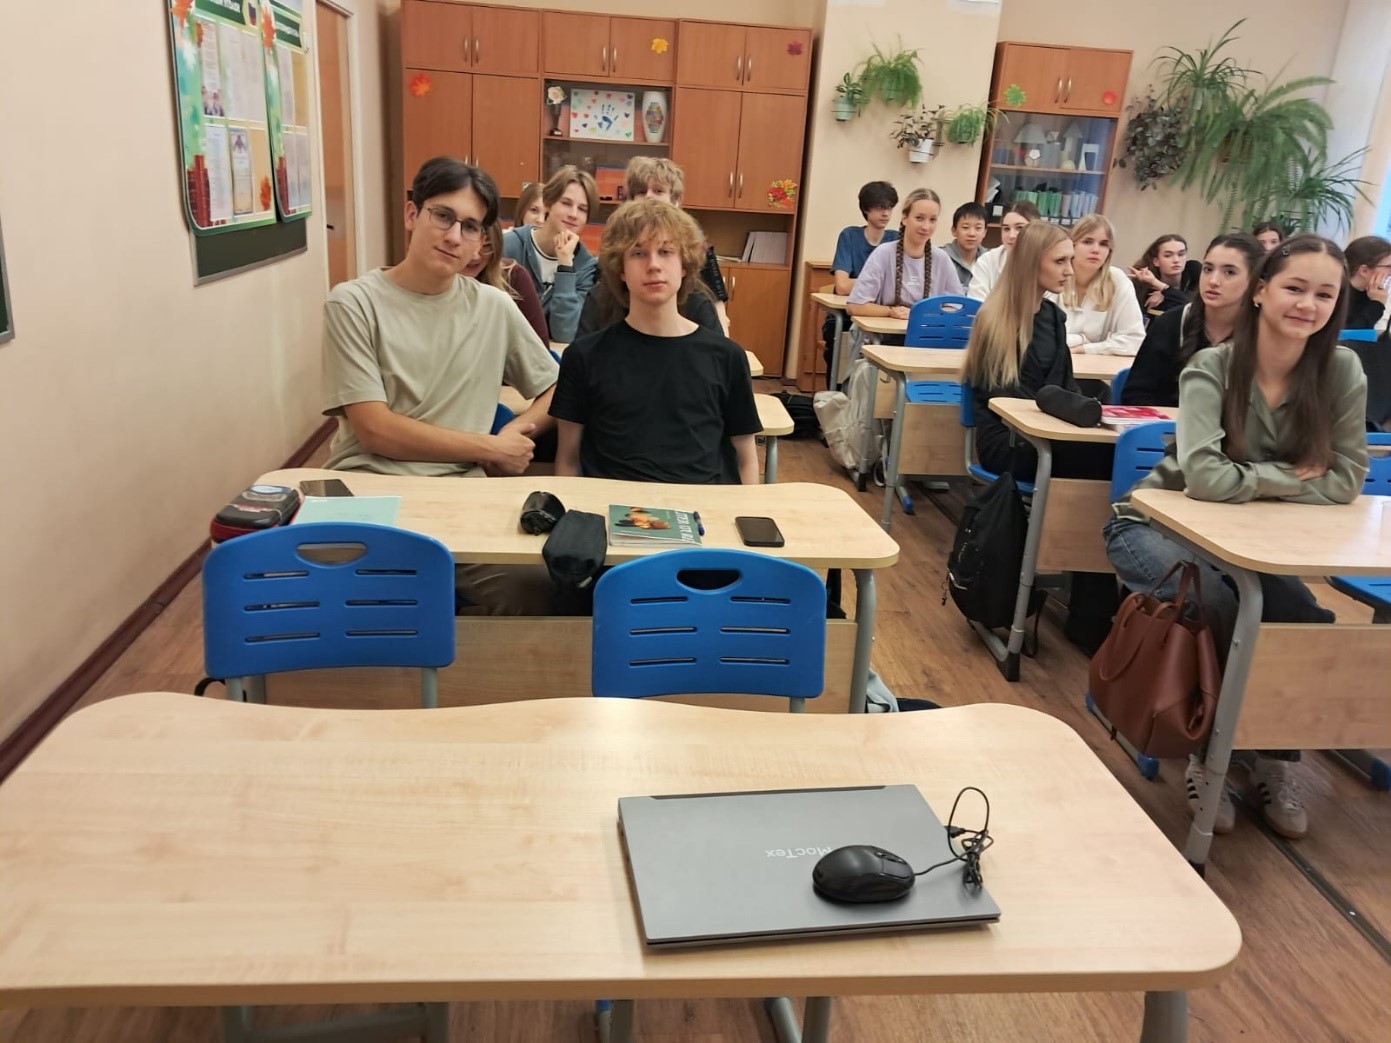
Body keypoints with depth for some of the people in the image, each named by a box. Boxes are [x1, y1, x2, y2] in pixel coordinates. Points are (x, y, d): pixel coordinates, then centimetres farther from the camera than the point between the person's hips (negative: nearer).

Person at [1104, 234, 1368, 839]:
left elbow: (1346, 482, -11)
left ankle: (1277, 763, 4)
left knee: (1310, 624, -20)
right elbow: (1204, 477, -30)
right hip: (1155, 524, -3)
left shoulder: (1341, 372, -7)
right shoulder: (1211, 368, -18)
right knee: (1217, 608, -30)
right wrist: (1291, 476, -18)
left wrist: (1250, 480, -19)